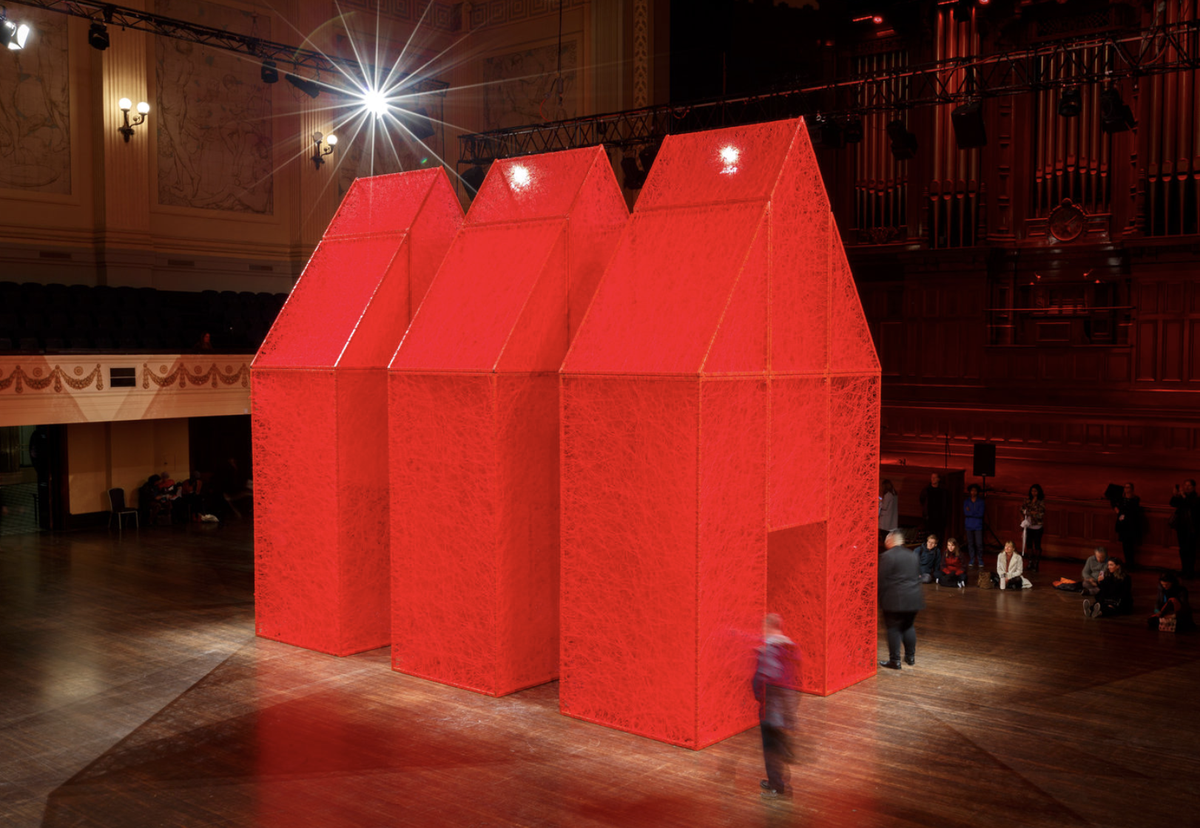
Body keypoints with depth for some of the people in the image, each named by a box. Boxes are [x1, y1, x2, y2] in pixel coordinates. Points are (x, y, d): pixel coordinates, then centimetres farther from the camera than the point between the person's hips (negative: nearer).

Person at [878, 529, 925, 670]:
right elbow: (918, 575, 17)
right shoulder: (913, 555, 11)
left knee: (894, 629, -1)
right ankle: (910, 657, 24)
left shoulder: (886, 556, -11)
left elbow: (881, 580, -11)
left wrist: (879, 598, -3)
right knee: (909, 627, 18)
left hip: (894, 600, -7)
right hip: (913, 598, 7)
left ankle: (894, 660, 0)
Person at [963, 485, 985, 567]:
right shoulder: (966, 501, 7)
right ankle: (972, 560, 11)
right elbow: (966, 513, -4)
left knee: (979, 543, -7)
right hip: (969, 525, 2)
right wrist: (976, 513, -10)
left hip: (978, 525, -2)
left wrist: (970, 512, -6)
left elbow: (981, 514, -7)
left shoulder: (980, 502, 3)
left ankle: (980, 560, 2)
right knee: (970, 543, 3)